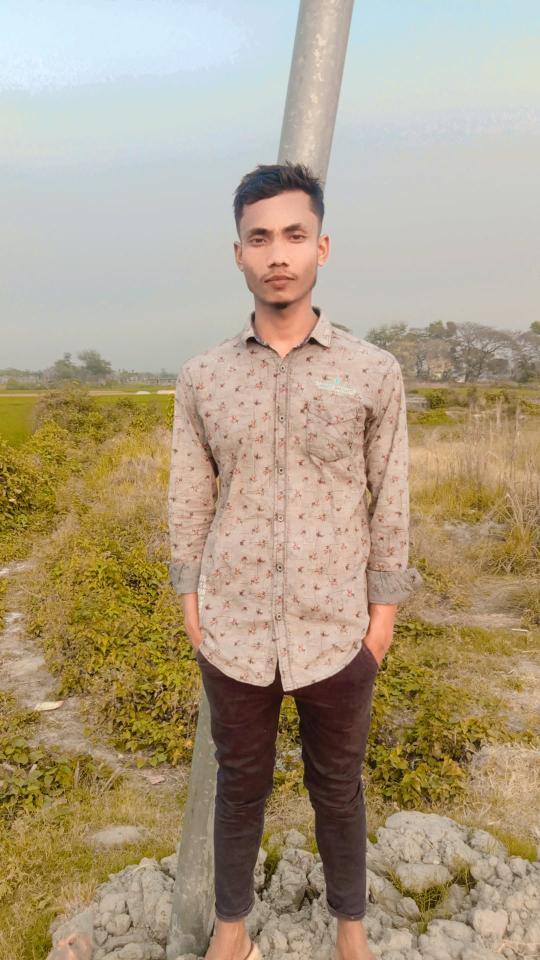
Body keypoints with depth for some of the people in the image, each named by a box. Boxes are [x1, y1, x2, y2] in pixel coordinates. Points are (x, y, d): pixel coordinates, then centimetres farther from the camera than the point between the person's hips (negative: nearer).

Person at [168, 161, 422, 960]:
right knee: (241, 783, 20)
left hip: (336, 632, 0)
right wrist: (190, 604, 2)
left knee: (338, 788, 20)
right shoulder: (201, 377, -3)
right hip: (235, 630, 1)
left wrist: (385, 609, -1)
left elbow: (390, 502, -1)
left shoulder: (374, 372, -6)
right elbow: (189, 500, 3)